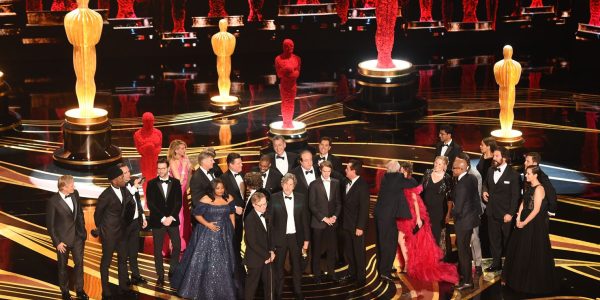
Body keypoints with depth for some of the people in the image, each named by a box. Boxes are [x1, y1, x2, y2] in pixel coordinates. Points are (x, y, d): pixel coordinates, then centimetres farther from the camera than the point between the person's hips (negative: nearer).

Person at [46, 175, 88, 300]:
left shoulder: (75, 194, -6)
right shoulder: (53, 201, -21)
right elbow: (50, 224, -14)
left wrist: (83, 230, 8)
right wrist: (57, 242, -14)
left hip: (78, 236, 4)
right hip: (63, 238, -4)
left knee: (79, 263, 11)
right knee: (63, 266, 14)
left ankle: (79, 290, 27)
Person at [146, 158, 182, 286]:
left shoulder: (175, 182, 3)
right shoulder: (152, 183, -1)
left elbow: (178, 202, -1)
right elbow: (151, 204, -6)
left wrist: (171, 217, -13)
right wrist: (163, 218, -13)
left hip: (173, 220, 1)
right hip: (157, 221, -1)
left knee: (177, 246, 1)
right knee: (158, 249, 1)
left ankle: (173, 271, 19)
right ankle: (160, 276, 9)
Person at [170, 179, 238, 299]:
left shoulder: (229, 198, -4)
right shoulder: (206, 199, -16)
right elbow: (197, 214, -11)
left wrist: (233, 229, 5)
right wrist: (207, 224, -20)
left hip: (224, 234, 4)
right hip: (207, 233, -4)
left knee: (223, 261, 16)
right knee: (204, 259, 3)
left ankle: (223, 287, 34)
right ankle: (202, 286, 19)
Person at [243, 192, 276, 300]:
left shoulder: (266, 216, 4)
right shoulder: (250, 219, -21)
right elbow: (252, 243, -22)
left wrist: (272, 251, 0)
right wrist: (266, 255, -16)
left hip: (267, 256, 7)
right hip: (255, 258, -7)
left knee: (270, 281, 15)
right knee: (252, 284, 7)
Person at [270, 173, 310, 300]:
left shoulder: (301, 198, -1)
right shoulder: (274, 198, -7)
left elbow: (305, 220, 3)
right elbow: (270, 220, -5)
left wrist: (306, 239, 2)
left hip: (296, 237, 2)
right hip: (280, 237, -2)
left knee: (297, 265, 14)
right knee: (278, 266, 10)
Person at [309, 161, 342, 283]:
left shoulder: (336, 183, 7)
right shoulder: (314, 184, -4)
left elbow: (338, 202, 9)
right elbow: (312, 205, -6)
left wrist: (334, 216, -5)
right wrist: (323, 218, -11)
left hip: (332, 221, 3)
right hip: (318, 222, -3)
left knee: (332, 248, 5)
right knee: (317, 249, 4)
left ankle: (331, 271, 17)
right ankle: (317, 273, 13)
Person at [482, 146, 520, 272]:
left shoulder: (512, 174, -11)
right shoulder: (490, 171, 7)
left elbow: (515, 196, -11)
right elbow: (485, 183, 26)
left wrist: (510, 213, -15)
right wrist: (485, 190, 3)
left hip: (505, 214, -6)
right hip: (492, 212, 6)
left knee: (507, 240, 5)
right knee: (494, 239, 12)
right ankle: (496, 263, 23)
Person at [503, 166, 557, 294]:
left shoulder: (539, 189, -18)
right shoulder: (529, 187, 9)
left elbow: (536, 210, -20)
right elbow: (523, 203, 10)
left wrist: (524, 223, -15)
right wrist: (518, 219, -3)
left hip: (535, 225, -9)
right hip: (524, 222, 9)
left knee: (532, 253, 1)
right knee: (520, 249, 17)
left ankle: (534, 282, 16)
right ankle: (521, 278, 32)